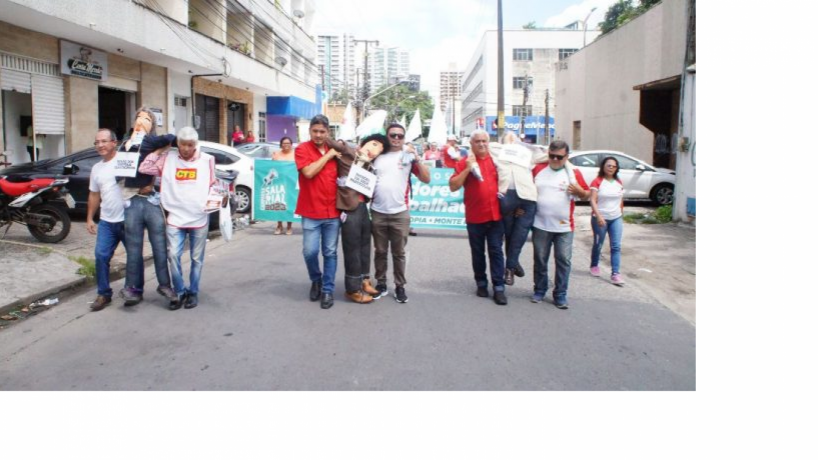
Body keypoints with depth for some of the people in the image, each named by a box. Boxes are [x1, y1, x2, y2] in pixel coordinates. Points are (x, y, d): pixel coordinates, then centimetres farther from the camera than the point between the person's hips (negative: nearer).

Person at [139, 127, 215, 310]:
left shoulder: (207, 160, 2)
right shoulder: (167, 158, 4)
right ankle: (180, 292, 10)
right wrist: (157, 151, -1)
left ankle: (193, 292, 22)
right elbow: (144, 168, -3)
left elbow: (213, 185, 11)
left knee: (197, 259, 7)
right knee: (173, 255, -7)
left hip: (199, 219, 0)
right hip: (175, 218, 0)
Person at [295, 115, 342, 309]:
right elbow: (308, 172, -20)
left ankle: (328, 290, 16)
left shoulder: (335, 150, 9)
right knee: (310, 251, -5)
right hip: (311, 212, -3)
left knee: (330, 253, 5)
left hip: (333, 211, 3)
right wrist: (328, 155, -11)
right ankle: (316, 280, 23)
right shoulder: (302, 149, -4)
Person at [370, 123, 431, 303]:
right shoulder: (377, 155, 6)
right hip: (378, 212, 2)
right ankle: (381, 284, 22)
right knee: (380, 251, 11)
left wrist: (417, 158, -15)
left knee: (399, 253, 7)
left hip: (400, 213, -1)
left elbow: (426, 179, -5)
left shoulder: (409, 157, 1)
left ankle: (400, 286, 16)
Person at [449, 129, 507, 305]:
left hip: (496, 215, 1)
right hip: (474, 217, -1)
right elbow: (453, 186, -8)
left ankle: (499, 287, 4)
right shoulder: (464, 162, 0)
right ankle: (481, 283, 23)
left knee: (496, 251, 2)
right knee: (478, 253, 10)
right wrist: (467, 169, -17)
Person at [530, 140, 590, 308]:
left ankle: (560, 295, 9)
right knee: (540, 259, 9)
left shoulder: (574, 173, 1)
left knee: (563, 260, 0)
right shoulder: (538, 169, 4)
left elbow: (587, 195, 6)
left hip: (564, 226, -1)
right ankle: (539, 290, 22)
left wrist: (579, 191, -15)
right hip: (541, 225, 1)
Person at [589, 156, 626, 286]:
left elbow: (621, 200, 17)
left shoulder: (619, 183, 8)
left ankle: (615, 274, -7)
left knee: (616, 246, -5)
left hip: (616, 219, 4)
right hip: (600, 219, -4)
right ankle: (594, 265, 34)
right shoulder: (597, 182, -9)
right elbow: (593, 200, -15)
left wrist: (619, 213, 12)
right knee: (598, 245, 10)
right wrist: (598, 216, -25)